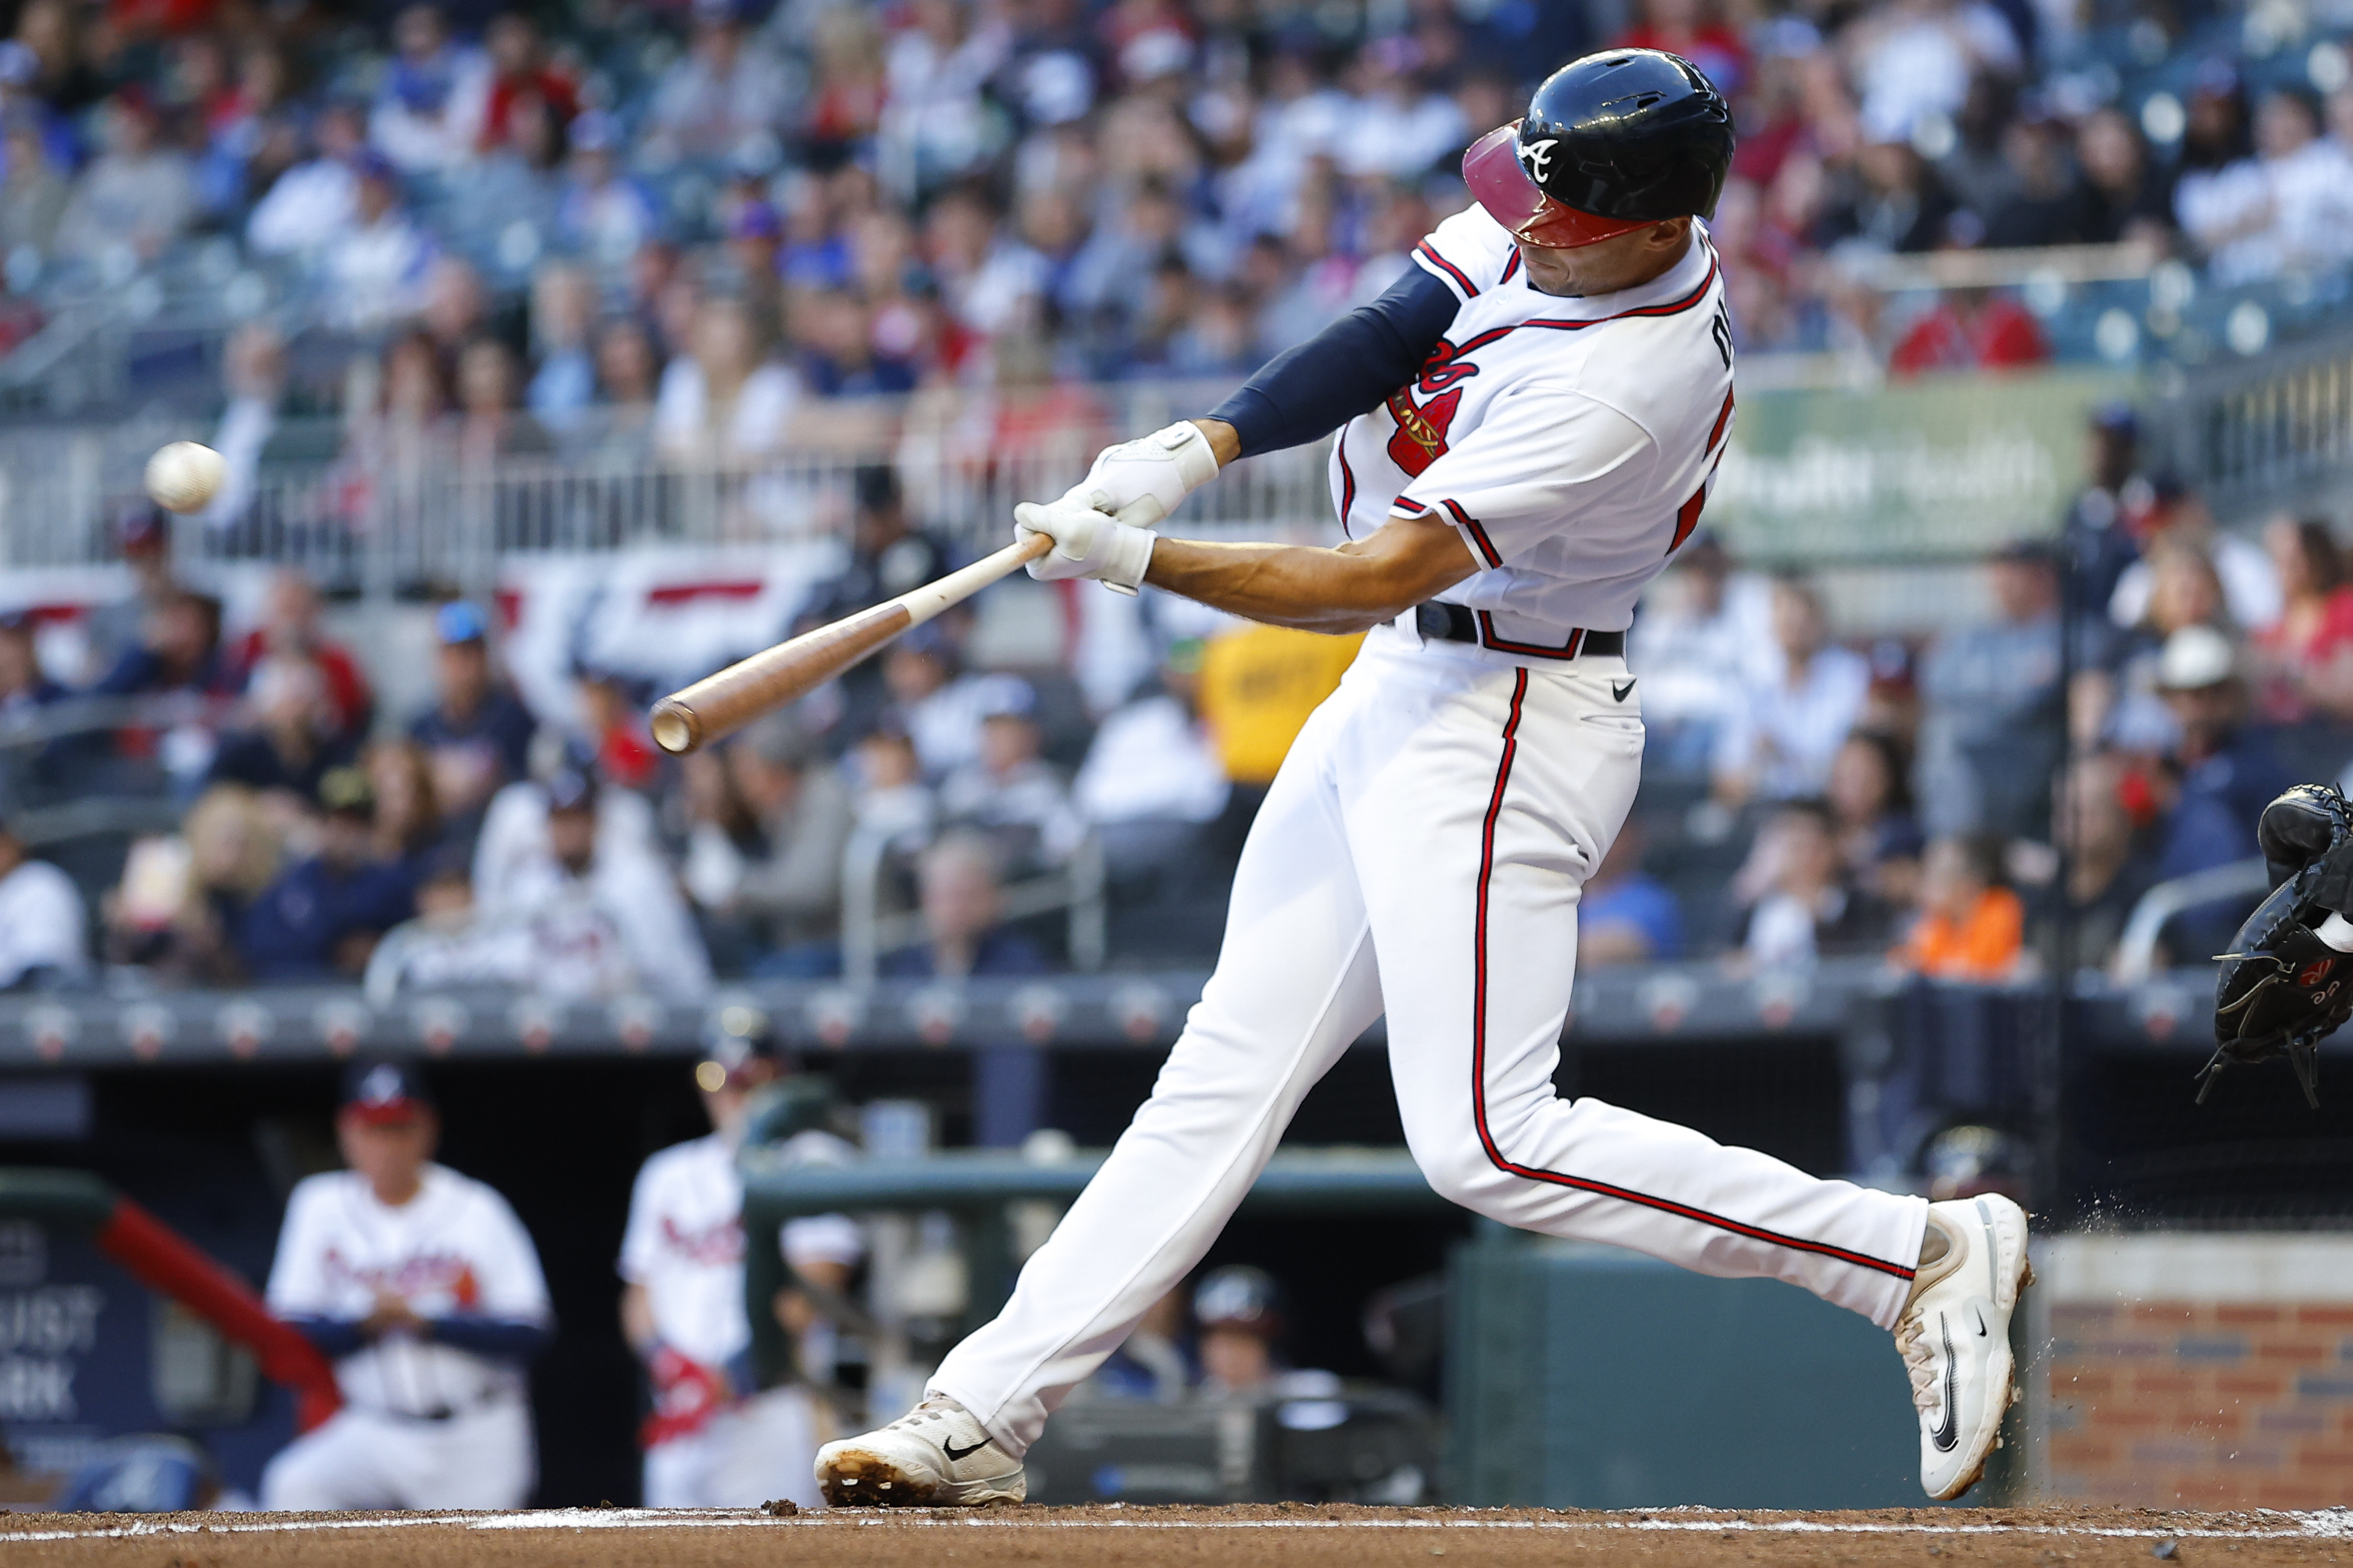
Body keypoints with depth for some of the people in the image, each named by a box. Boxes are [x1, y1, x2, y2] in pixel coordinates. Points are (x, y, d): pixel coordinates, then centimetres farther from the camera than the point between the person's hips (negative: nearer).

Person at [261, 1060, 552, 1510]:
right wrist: (366, 1322, -21)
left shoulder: (476, 1211, -4)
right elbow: (290, 1328, -2)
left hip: (474, 1440, -1)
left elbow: (531, 1332, -10)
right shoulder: (322, 1206, 2)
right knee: (294, 1486, -25)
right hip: (374, 1434, 1)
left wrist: (425, 1322, -22)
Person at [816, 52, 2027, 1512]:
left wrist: (1136, 558, -24)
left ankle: (1924, 1254, -8)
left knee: (1489, 1143, -12)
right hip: (1398, 699, 9)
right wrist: (1200, 446, -20)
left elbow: (1381, 577, -27)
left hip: (1506, 729, -9)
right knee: (1229, 1064, 9)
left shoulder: (1629, 379, -27)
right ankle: (984, 1416, 11)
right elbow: (1390, 334, -4)